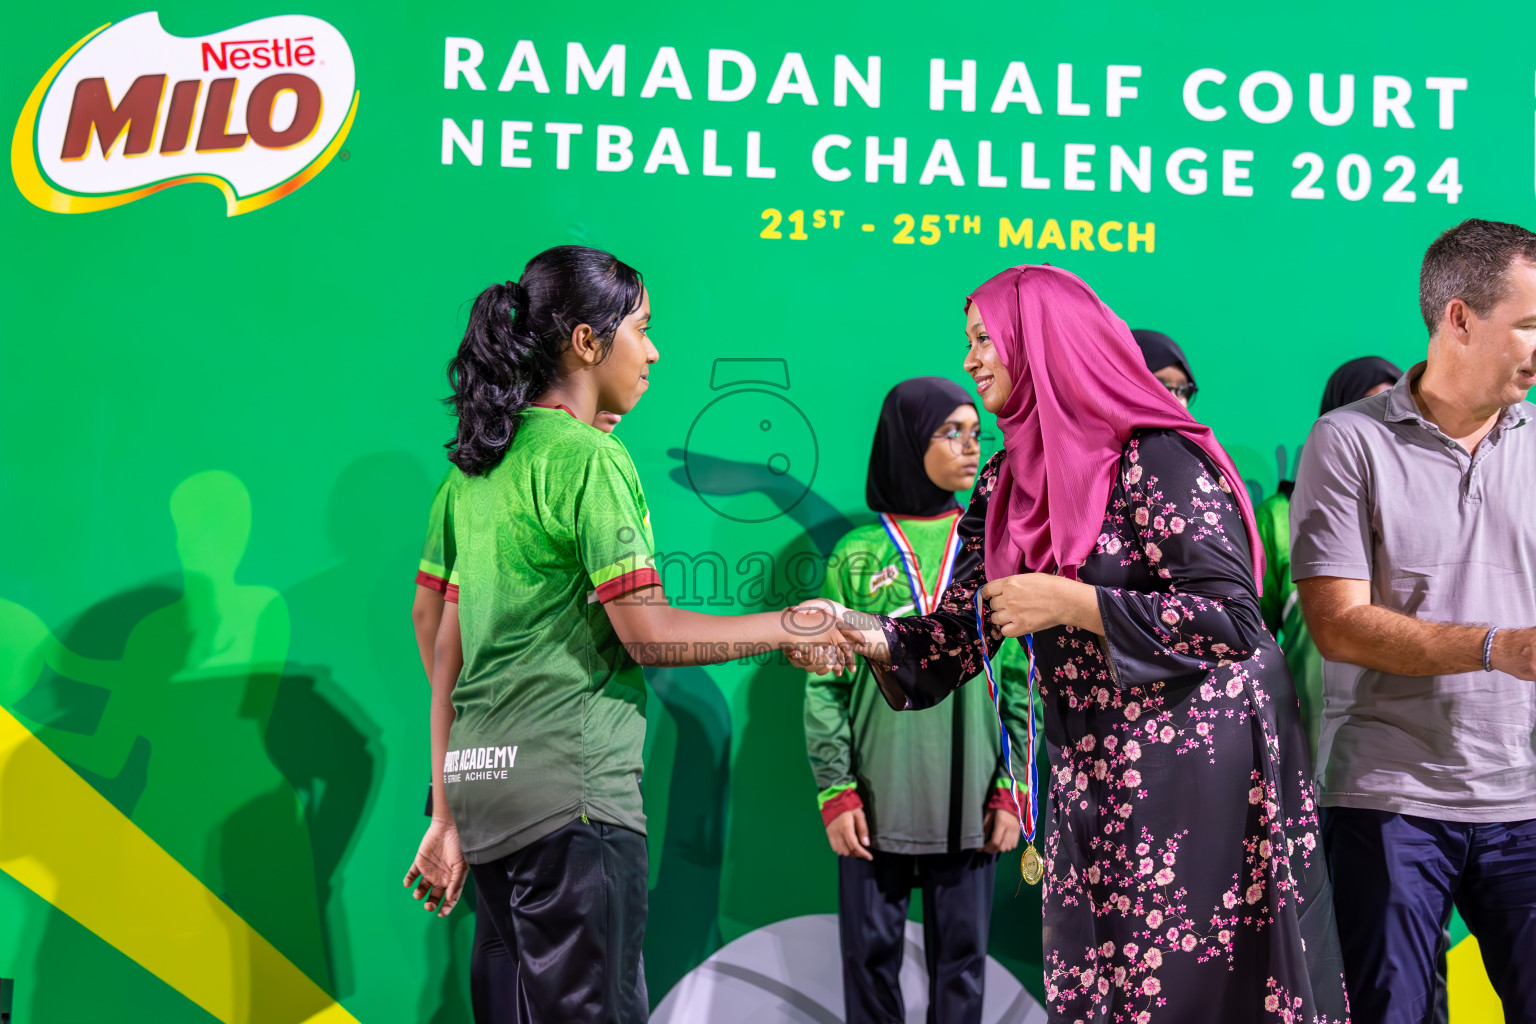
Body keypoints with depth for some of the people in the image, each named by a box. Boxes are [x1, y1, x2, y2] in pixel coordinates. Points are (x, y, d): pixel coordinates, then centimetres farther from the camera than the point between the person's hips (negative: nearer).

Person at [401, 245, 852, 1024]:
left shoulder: (477, 467, 14)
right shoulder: (590, 458, -10)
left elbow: (447, 651, 13)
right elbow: (646, 634, -15)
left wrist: (448, 817, 16)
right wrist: (787, 628, -2)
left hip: (477, 779, 9)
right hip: (570, 782, -8)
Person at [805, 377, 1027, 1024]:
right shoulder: (858, 556, 2)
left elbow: (1019, 682, 7)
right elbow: (825, 685, 0)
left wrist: (1011, 791, 1)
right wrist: (835, 792, -7)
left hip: (970, 803, 1)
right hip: (877, 802, -1)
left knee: (962, 959, 7)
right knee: (871, 954, 5)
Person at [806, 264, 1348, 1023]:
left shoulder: (1154, 458, -14)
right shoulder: (1009, 482, 9)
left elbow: (1232, 620, -19)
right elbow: (963, 631, 8)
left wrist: (1070, 603, -20)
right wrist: (871, 639, -10)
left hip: (1199, 763, -7)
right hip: (1091, 783, 7)